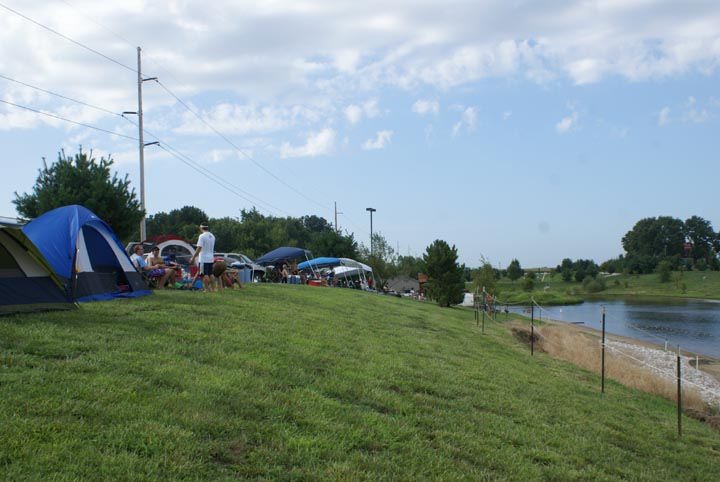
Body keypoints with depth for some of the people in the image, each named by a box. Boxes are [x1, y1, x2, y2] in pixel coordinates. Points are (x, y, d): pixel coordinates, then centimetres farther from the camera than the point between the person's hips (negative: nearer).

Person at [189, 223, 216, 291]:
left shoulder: (202, 236, -13)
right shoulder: (212, 236, 12)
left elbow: (199, 248, -18)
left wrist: (193, 258, -14)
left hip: (203, 259, -7)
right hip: (211, 258, 7)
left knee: (205, 275, -5)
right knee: (210, 274, 12)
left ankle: (207, 289, -6)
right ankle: (212, 288, 12)